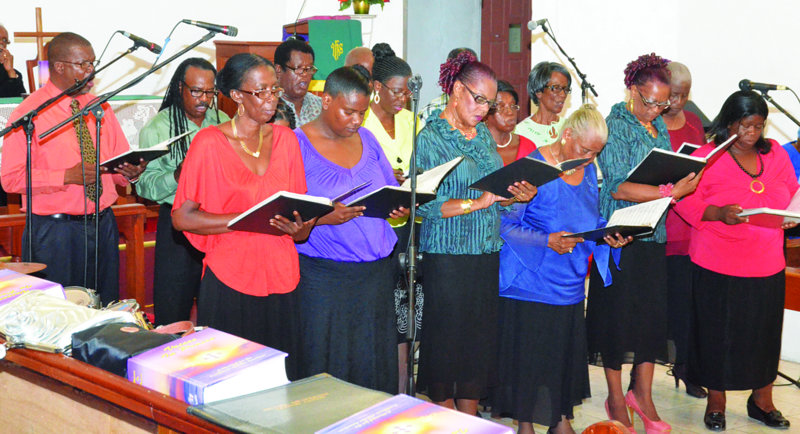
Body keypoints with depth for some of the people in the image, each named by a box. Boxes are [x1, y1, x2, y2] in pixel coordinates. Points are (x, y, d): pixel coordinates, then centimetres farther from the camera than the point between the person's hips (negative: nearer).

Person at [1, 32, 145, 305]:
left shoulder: (100, 108, 11)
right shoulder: (29, 113, -7)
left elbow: (119, 162, 14)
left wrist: (129, 173, -10)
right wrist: (68, 176, -22)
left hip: (103, 224, 5)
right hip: (56, 230, -5)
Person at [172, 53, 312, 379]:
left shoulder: (285, 138, 9)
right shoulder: (210, 142, -4)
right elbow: (182, 217, -7)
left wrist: (298, 226, -9)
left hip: (280, 277, 4)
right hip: (229, 281, -4)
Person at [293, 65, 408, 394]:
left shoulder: (367, 139, 13)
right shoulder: (297, 144, -4)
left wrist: (399, 208, -3)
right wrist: (323, 218, -25)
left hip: (376, 270, 5)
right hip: (323, 275, -5)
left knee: (374, 362, 8)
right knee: (325, 367, 0)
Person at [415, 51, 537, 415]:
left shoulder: (483, 134, 13)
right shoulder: (430, 137, -8)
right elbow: (424, 204, -17)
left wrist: (517, 195, -4)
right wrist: (477, 202, -20)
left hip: (488, 254, 7)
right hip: (447, 257, -7)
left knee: (482, 337, 10)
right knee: (447, 338, 2)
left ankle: (470, 420, 23)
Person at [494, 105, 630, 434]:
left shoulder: (589, 170, 9)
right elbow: (505, 224, -14)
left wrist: (608, 235, -2)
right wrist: (547, 241, -26)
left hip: (570, 282, 6)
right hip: (531, 280, -6)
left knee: (568, 350, 10)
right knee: (527, 353, 0)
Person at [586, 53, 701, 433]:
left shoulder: (659, 126, 13)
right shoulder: (616, 126, -10)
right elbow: (618, 187, -20)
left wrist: (683, 184, 1)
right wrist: (671, 192, -24)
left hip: (654, 233, 7)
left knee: (654, 312, 8)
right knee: (617, 314, 2)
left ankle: (643, 394, 22)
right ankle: (616, 398, 16)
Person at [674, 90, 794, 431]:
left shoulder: (775, 154, 10)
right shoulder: (707, 157, -5)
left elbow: (792, 193, 18)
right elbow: (686, 201, -9)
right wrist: (720, 213, -25)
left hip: (768, 266, 4)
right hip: (718, 268, -4)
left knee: (764, 333, 10)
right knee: (718, 334, 4)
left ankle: (761, 400, 28)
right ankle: (716, 402, 21)